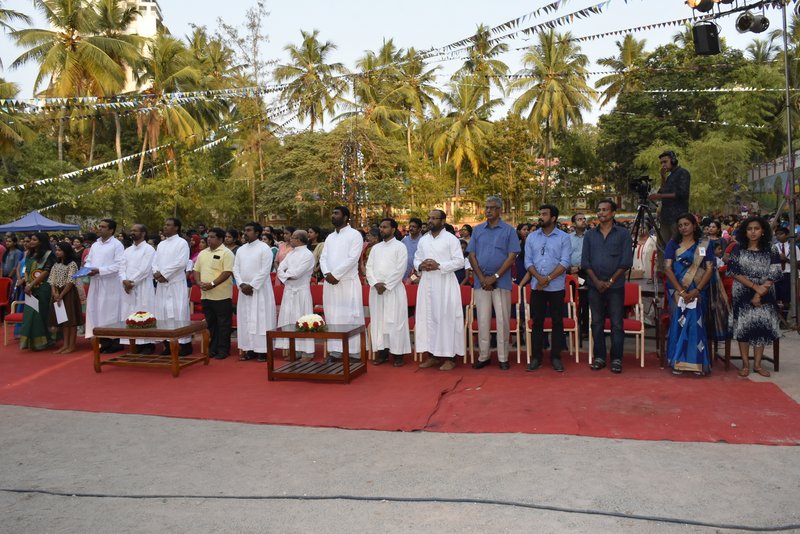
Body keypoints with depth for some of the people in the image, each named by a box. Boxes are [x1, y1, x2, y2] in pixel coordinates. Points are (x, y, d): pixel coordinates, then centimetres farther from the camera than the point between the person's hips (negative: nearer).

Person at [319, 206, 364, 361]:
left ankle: (353, 351, 0)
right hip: (330, 282, 6)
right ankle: (334, 350, 12)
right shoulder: (329, 237, 17)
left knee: (349, 316, -5)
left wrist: (335, 274, -15)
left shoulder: (354, 235, -3)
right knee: (332, 316, 6)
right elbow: (323, 258, 11)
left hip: (348, 282, -6)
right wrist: (327, 273, -8)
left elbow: (352, 258, -13)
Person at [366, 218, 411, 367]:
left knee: (394, 321, -4)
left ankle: (398, 353, 1)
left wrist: (386, 285, -13)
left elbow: (400, 269, -10)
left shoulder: (400, 246, -1)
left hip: (393, 289, -5)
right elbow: (369, 267, 9)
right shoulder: (375, 247, 15)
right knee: (378, 320, 6)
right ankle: (382, 352, 12)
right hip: (376, 289, 5)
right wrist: (375, 283, -8)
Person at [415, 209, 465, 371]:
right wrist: (420, 266, -7)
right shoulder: (423, 240, 13)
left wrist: (439, 266, -18)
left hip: (445, 284, -5)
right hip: (427, 283, 6)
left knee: (446, 318, -3)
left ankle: (450, 357, 4)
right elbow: (416, 259, 16)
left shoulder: (451, 239, -4)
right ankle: (432, 354, 15)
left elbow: (459, 261, -10)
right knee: (427, 317, 6)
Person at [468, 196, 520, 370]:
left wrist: (494, 277, -12)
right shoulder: (478, 230, 9)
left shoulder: (509, 230, 0)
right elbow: (472, 256, 6)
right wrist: (482, 278, -6)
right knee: (483, 320, 5)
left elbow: (511, 257, -5)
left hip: (501, 282, -2)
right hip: (481, 281, 2)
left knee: (502, 320, 1)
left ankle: (503, 357, 10)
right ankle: (483, 356, 14)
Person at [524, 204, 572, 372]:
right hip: (536, 287, 2)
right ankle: (536, 356, 13)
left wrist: (548, 279, -16)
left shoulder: (563, 237, 0)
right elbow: (528, 261, 2)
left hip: (557, 287, -2)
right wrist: (539, 278, -13)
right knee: (537, 321, 6)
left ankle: (556, 356, 13)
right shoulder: (531, 237, 8)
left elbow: (565, 262, -8)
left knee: (557, 321, 4)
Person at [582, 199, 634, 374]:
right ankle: (599, 357, 15)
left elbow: (626, 261, -4)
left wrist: (610, 281, -10)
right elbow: (585, 261, 5)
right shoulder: (590, 235, 8)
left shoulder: (623, 234, 1)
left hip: (615, 286, -2)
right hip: (595, 286, 3)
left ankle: (616, 359, 7)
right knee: (597, 323, 6)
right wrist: (597, 281, -7)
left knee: (616, 324, 0)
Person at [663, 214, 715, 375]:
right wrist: (681, 291, -14)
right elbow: (667, 268, -5)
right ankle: (678, 362, 7)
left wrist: (696, 290, -13)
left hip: (697, 292, 0)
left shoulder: (704, 245, 5)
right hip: (677, 291, 0)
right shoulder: (673, 244, 3)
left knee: (696, 324, -1)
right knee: (678, 323, 1)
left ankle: (696, 362, 8)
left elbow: (709, 269, -1)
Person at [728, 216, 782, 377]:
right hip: (743, 294, -1)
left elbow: (773, 276, -3)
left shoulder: (770, 252, 3)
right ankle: (745, 364, 6)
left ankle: (757, 364, 10)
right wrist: (755, 286, -16)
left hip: (764, 296, 1)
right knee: (743, 326, -2)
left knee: (762, 326, 1)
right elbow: (734, 272, -6)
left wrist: (759, 294, -13)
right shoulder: (738, 250, 1)